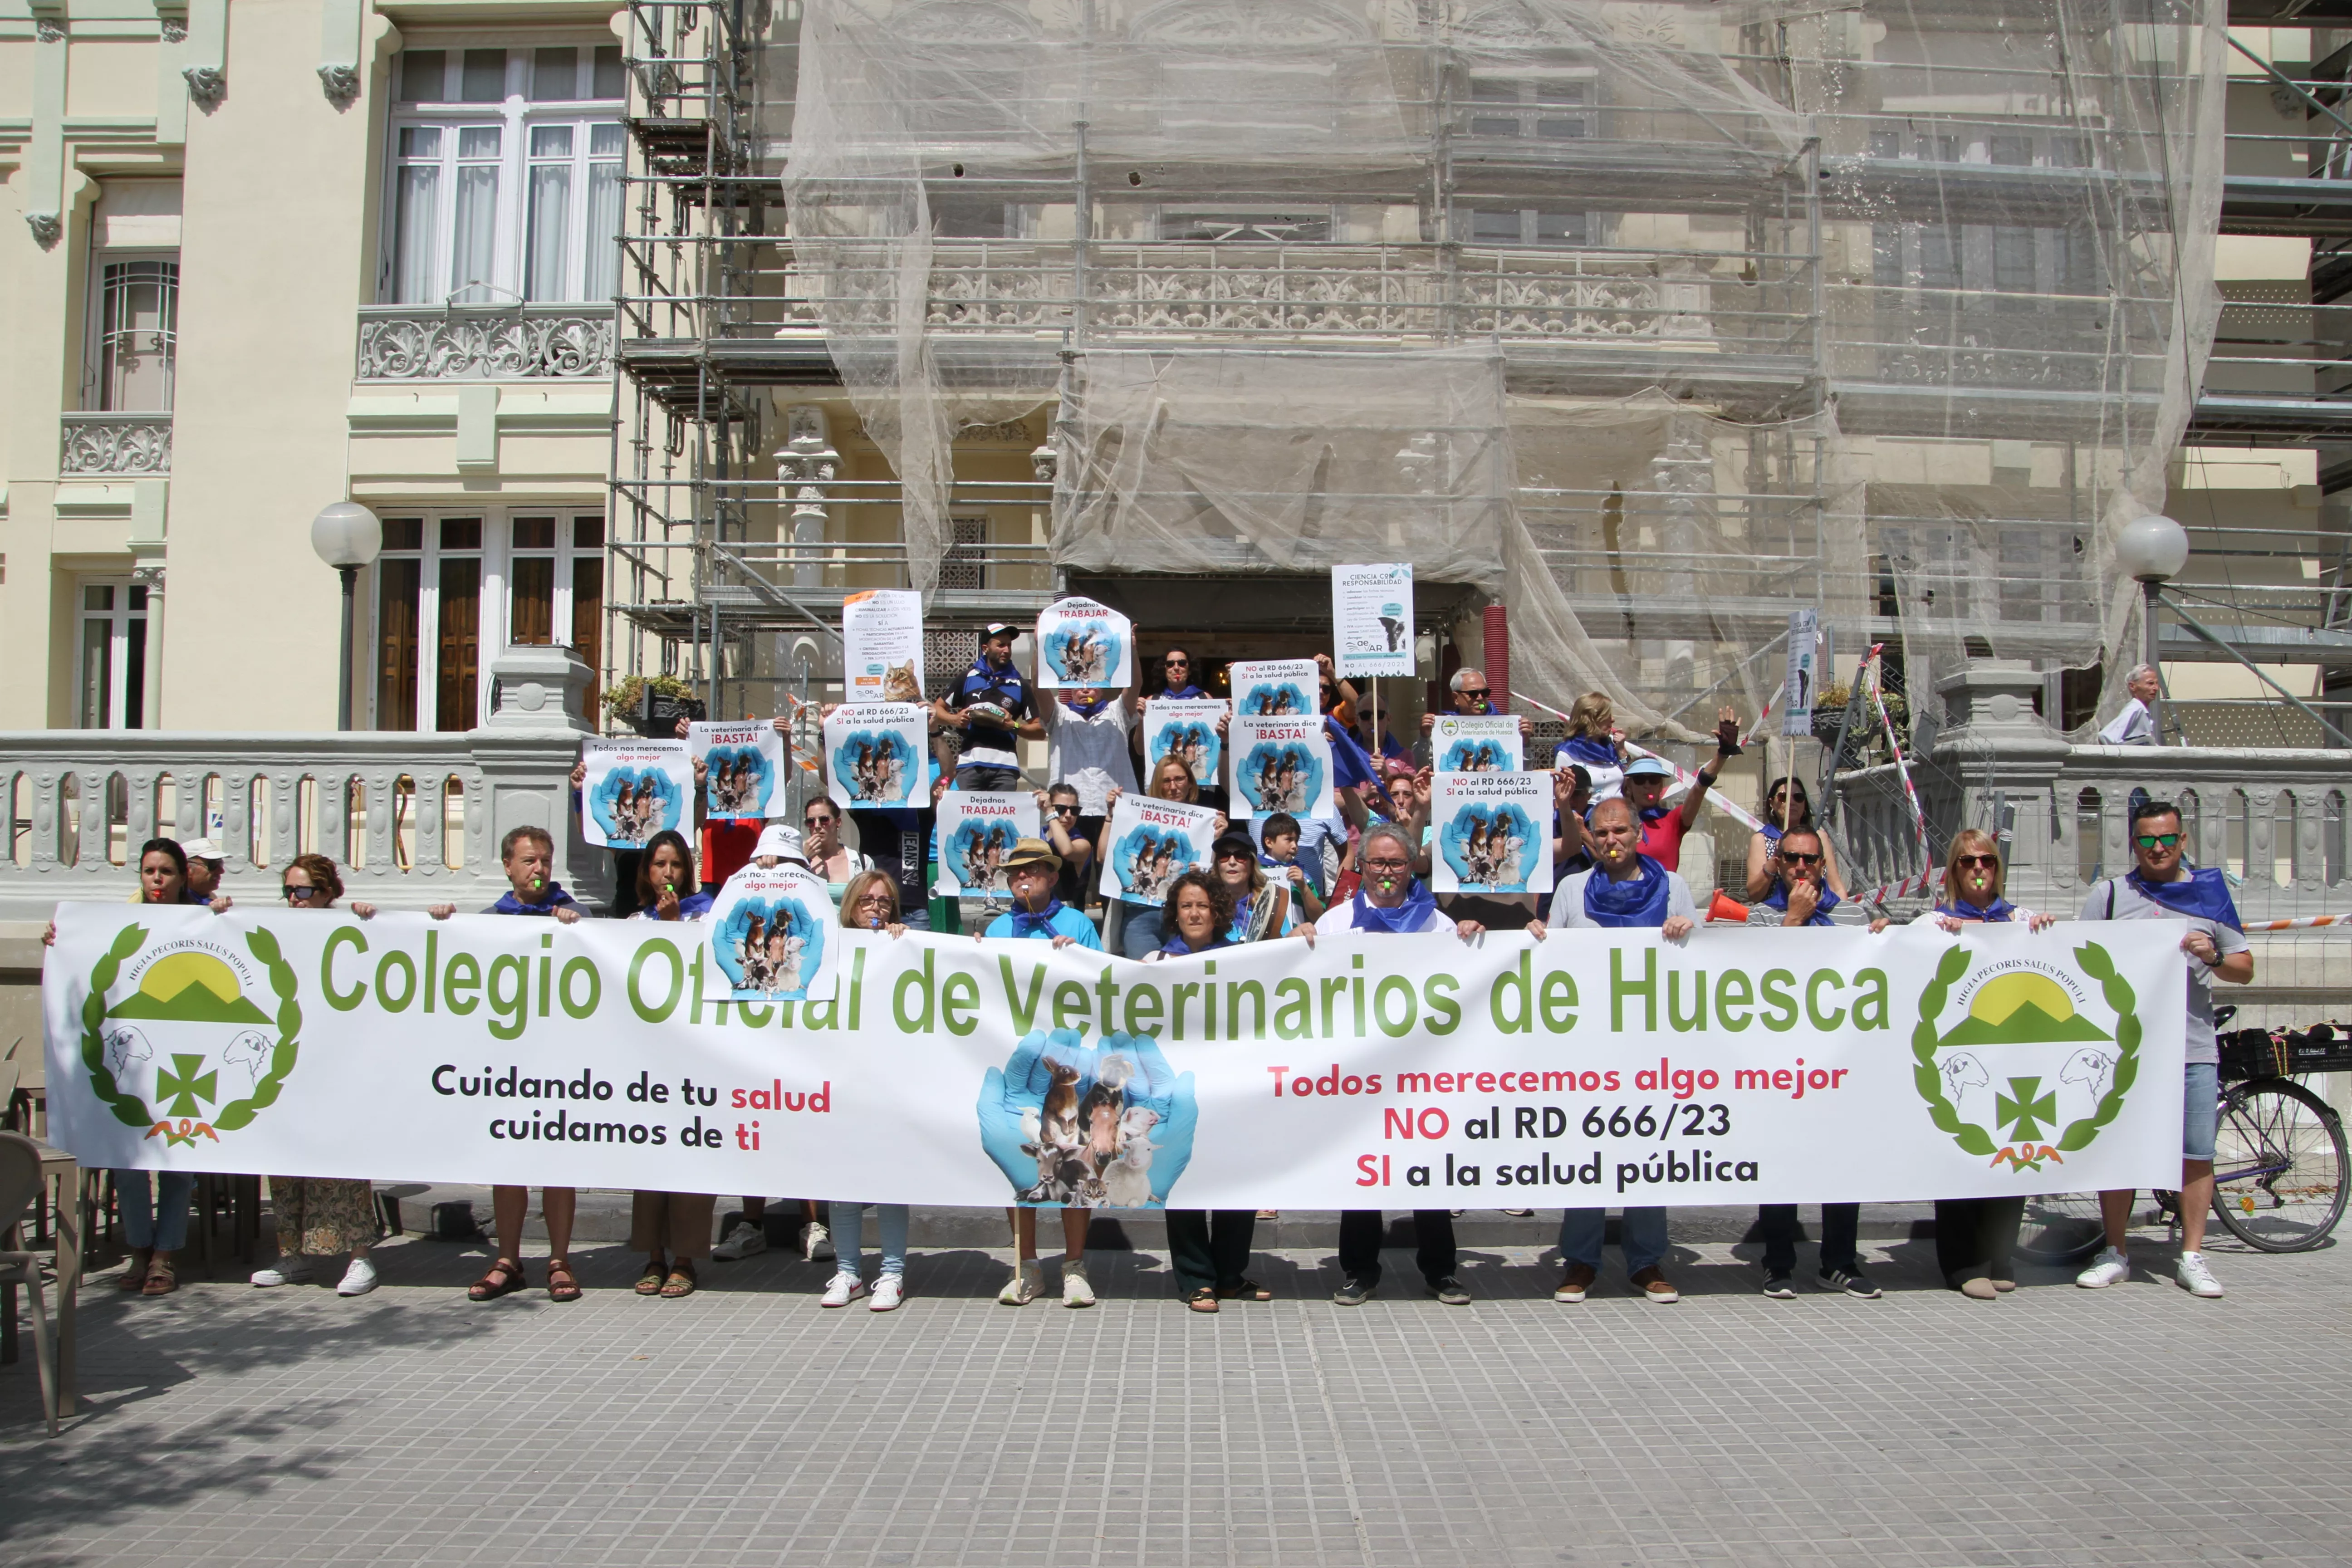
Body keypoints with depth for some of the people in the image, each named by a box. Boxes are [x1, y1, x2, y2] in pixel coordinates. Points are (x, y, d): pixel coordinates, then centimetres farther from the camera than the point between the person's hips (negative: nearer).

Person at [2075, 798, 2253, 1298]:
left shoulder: (2212, 893, 10)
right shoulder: (2108, 894, 7)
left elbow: (2245, 970, 12)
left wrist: (2213, 956, -9)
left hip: (2194, 1046, 1)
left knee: (2197, 1154, 1)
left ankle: (2192, 1257, 11)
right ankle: (2115, 1254, 13)